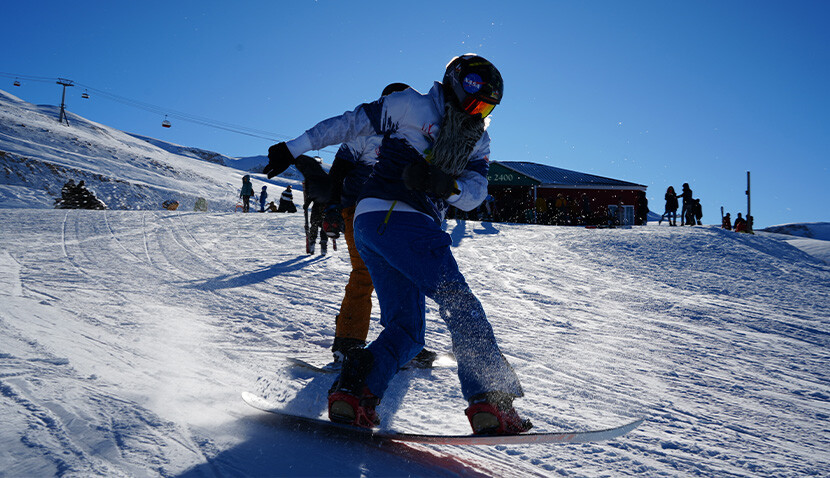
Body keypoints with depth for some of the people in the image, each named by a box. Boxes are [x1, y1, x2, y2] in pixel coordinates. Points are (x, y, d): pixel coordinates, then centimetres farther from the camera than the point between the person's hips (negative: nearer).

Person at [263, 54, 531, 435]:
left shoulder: (478, 142, 22)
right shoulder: (414, 106, 5)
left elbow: (475, 194, 8)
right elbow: (351, 123, 7)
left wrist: (447, 185, -14)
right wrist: (294, 149, 6)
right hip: (391, 214, -8)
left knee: (405, 330, 2)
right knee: (459, 302, -15)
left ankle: (353, 392, -8)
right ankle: (492, 398, -20)